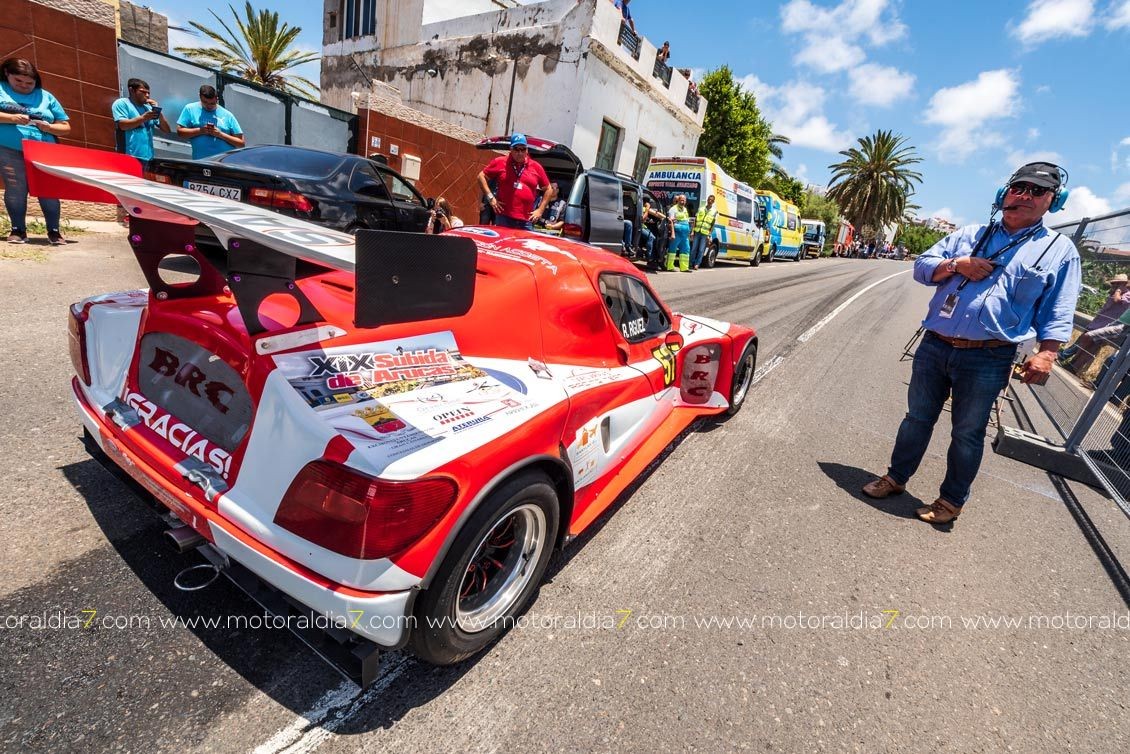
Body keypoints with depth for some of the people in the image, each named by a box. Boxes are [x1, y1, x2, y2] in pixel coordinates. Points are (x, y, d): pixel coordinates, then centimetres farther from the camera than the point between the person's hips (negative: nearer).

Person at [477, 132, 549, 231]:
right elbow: (481, 176, 11)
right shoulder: (500, 162, 5)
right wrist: (490, 197, 0)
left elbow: (548, 189, 17)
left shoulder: (536, 167, 9)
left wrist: (540, 210, 8)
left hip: (526, 222, 2)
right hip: (503, 219, -1)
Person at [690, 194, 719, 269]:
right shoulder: (701, 208, 11)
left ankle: (697, 264, 1)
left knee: (701, 250, -4)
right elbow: (695, 221, 10)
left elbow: (713, 225, 2)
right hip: (697, 232, 2)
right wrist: (692, 232, 3)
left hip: (705, 234, -2)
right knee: (693, 249, 0)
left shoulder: (715, 211, 5)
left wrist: (709, 235, -7)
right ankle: (691, 264, 8)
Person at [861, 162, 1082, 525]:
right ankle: (896, 477, 30)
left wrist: (1046, 354, -13)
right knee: (917, 418, 14)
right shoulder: (969, 234, 12)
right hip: (934, 346, 3)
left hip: (987, 359, -2)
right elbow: (922, 265, 9)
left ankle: (952, 499, 25)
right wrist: (956, 265, -9)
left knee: (967, 434, 9)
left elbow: (1057, 314, 1)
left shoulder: (1060, 249, 5)